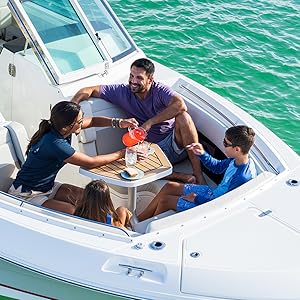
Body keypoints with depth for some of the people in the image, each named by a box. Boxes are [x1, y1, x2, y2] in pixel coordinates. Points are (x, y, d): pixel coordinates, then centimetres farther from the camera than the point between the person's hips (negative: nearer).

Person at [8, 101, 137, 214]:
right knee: (71, 212, -27)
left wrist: (118, 123, -9)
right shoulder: (55, 144, -33)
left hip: (47, 186, 9)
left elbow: (92, 121, 7)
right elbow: (91, 163, -23)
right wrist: (121, 154, -14)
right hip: (26, 195, -9)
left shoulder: (59, 128, -8)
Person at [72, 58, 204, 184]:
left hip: (175, 144, -2)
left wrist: (149, 122, -28)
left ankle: (198, 175, -31)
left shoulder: (160, 90, -9)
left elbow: (180, 105, -30)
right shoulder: (123, 92, 2)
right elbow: (90, 90, 6)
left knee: (182, 117, -33)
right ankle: (182, 177, -25)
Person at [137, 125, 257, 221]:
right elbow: (218, 167, 12)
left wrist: (197, 199, -19)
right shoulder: (236, 159, -9)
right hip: (213, 193, 9)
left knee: (165, 201, -5)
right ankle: (139, 219, 20)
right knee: (169, 186, 10)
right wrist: (202, 154, -5)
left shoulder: (242, 178, -36)